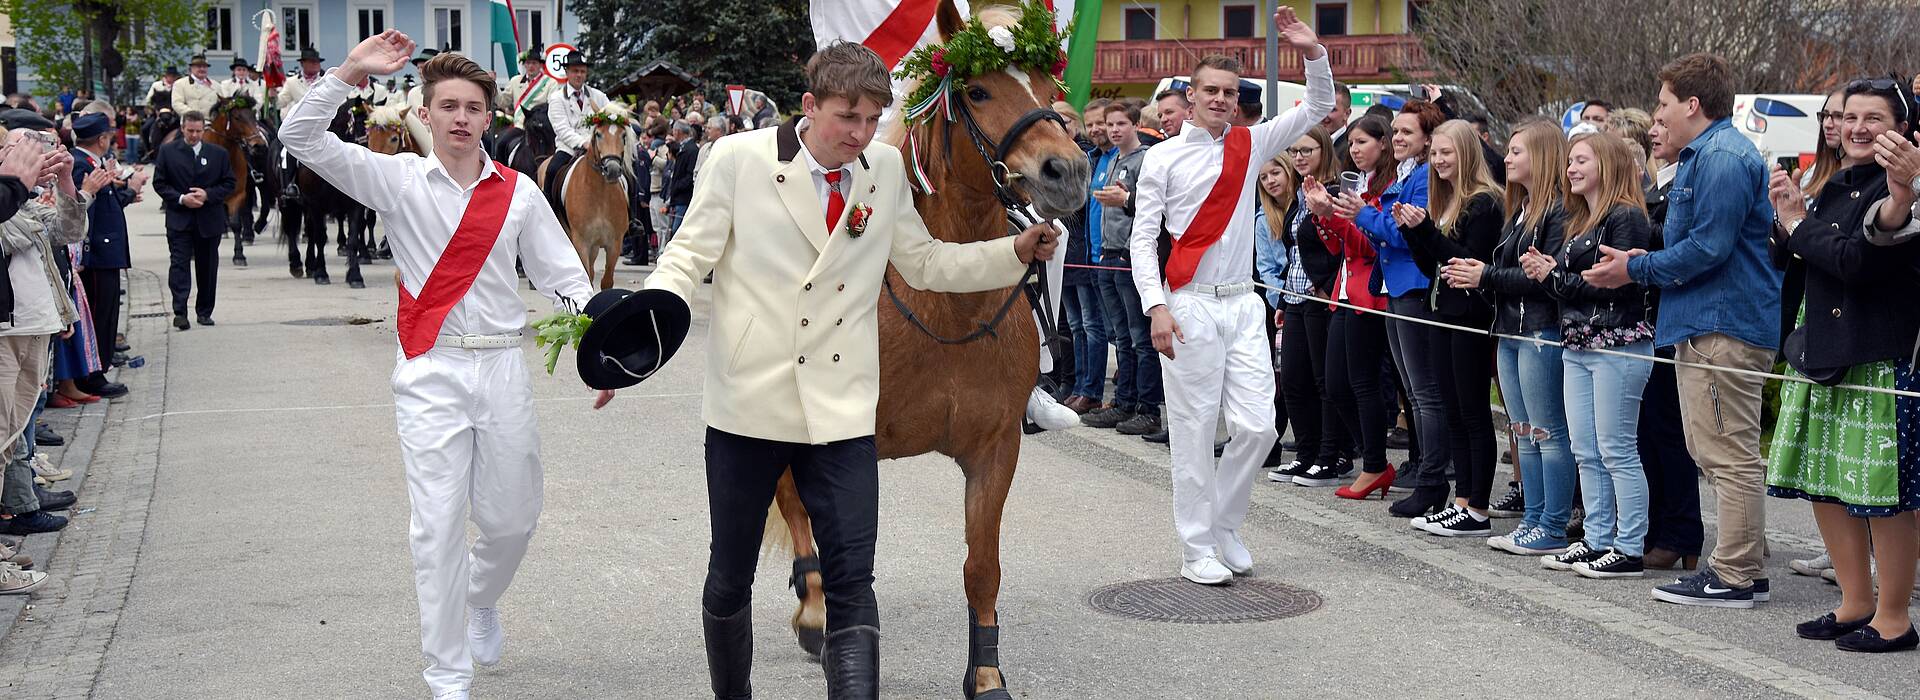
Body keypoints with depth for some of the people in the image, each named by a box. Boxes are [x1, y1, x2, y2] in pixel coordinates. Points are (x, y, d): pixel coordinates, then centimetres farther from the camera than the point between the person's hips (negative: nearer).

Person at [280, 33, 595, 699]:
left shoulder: (520, 191, 6)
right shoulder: (398, 179, 1)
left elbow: (564, 278, 7)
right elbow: (301, 139, -6)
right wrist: (349, 73, -17)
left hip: (502, 368, 2)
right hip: (431, 371, -2)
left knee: (512, 519, 12)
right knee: (438, 526, -3)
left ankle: (482, 600, 46)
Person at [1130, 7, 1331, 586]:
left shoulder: (1249, 145, 11)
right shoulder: (1164, 157, -1)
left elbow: (1318, 108, 13)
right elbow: (1143, 239, -4)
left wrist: (1313, 53, -4)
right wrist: (1156, 308, -14)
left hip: (1244, 303, 4)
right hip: (1190, 305, -4)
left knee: (1256, 426, 1)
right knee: (1194, 430, 0)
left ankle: (1223, 526, 22)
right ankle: (1196, 549, 9)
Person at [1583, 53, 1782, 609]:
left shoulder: (1723, 157, -15)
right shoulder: (1704, 155, 21)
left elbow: (1710, 246, -21)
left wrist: (1637, 269, -11)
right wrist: (1642, 262, 11)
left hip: (1723, 327, -11)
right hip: (1704, 323, 11)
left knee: (1730, 456, -6)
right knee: (1715, 453, 15)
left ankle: (1734, 577, -1)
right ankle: (1744, 562, 21)